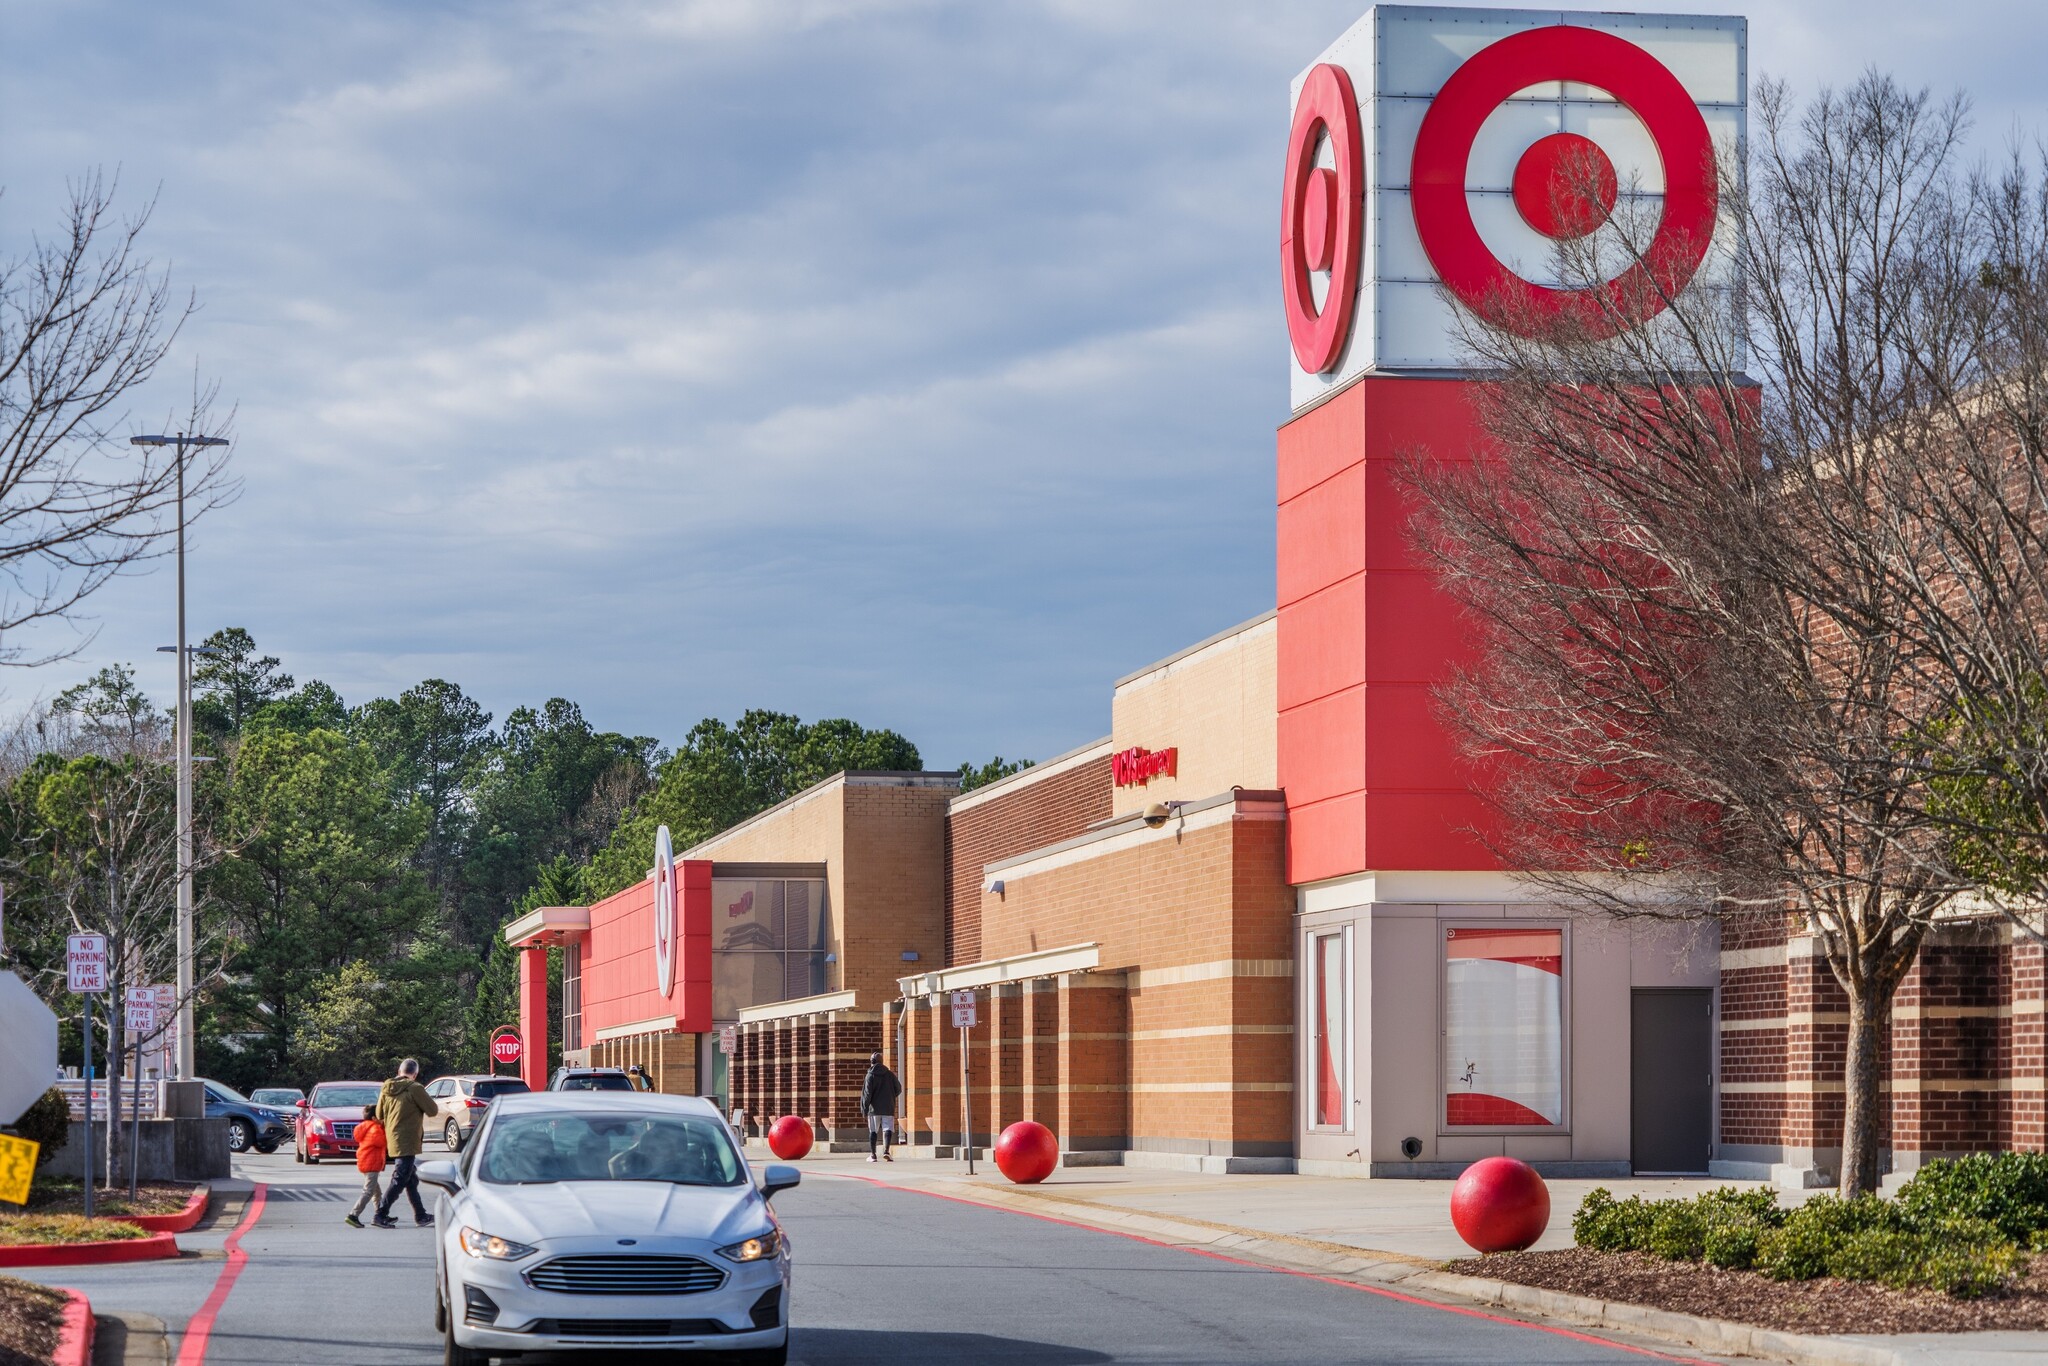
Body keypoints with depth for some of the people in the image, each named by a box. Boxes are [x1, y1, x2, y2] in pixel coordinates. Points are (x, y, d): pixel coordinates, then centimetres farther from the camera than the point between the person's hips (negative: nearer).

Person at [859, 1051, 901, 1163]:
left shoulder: (870, 1076, -4)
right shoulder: (890, 1074, 5)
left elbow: (867, 1093, -11)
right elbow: (898, 1089, 10)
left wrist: (864, 1107, -7)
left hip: (874, 1108, -1)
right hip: (888, 1108, 1)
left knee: (873, 1131, 8)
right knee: (888, 1129, -2)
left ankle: (872, 1154, 11)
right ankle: (886, 1151, -22)